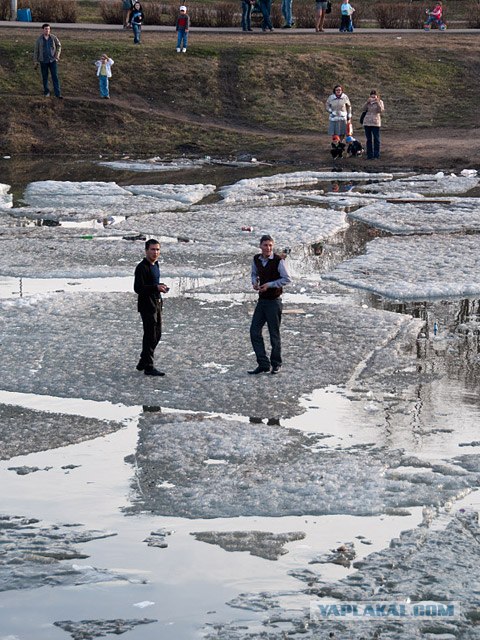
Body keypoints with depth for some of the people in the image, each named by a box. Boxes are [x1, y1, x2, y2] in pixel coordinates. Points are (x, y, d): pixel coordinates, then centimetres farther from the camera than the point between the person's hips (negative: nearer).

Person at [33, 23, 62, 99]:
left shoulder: (53, 38, -3)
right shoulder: (39, 39, -4)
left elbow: (59, 46, 10)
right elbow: (36, 51, 1)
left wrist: (57, 56, -4)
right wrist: (35, 62, 0)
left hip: (52, 60, 0)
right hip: (43, 61, 0)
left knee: (55, 77, -5)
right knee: (45, 77, 8)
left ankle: (57, 93, -4)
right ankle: (46, 92, 24)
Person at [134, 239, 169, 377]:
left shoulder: (155, 265, 14)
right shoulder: (142, 267, -15)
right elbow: (138, 288, -22)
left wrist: (160, 287, 5)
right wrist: (156, 287, -28)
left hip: (157, 304, 9)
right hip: (147, 305, -9)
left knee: (157, 335, 14)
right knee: (150, 336, -6)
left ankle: (143, 363, 26)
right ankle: (148, 367, -1)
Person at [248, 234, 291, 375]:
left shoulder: (278, 260, -14)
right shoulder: (256, 259, 3)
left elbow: (287, 279, -12)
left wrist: (269, 285, -18)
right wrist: (254, 282, -1)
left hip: (274, 301, -6)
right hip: (262, 300, 6)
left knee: (274, 334, 3)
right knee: (254, 331, -1)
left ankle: (276, 364, 19)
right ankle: (263, 364, 3)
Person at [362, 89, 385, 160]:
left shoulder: (380, 102, 2)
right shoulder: (368, 102, 11)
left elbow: (381, 111, -11)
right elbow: (363, 109, -2)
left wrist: (377, 103, -20)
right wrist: (367, 102, -13)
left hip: (376, 123, -3)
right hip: (367, 122, 3)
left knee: (376, 139, -3)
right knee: (369, 139, 6)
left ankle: (376, 155, 2)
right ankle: (369, 155, 10)